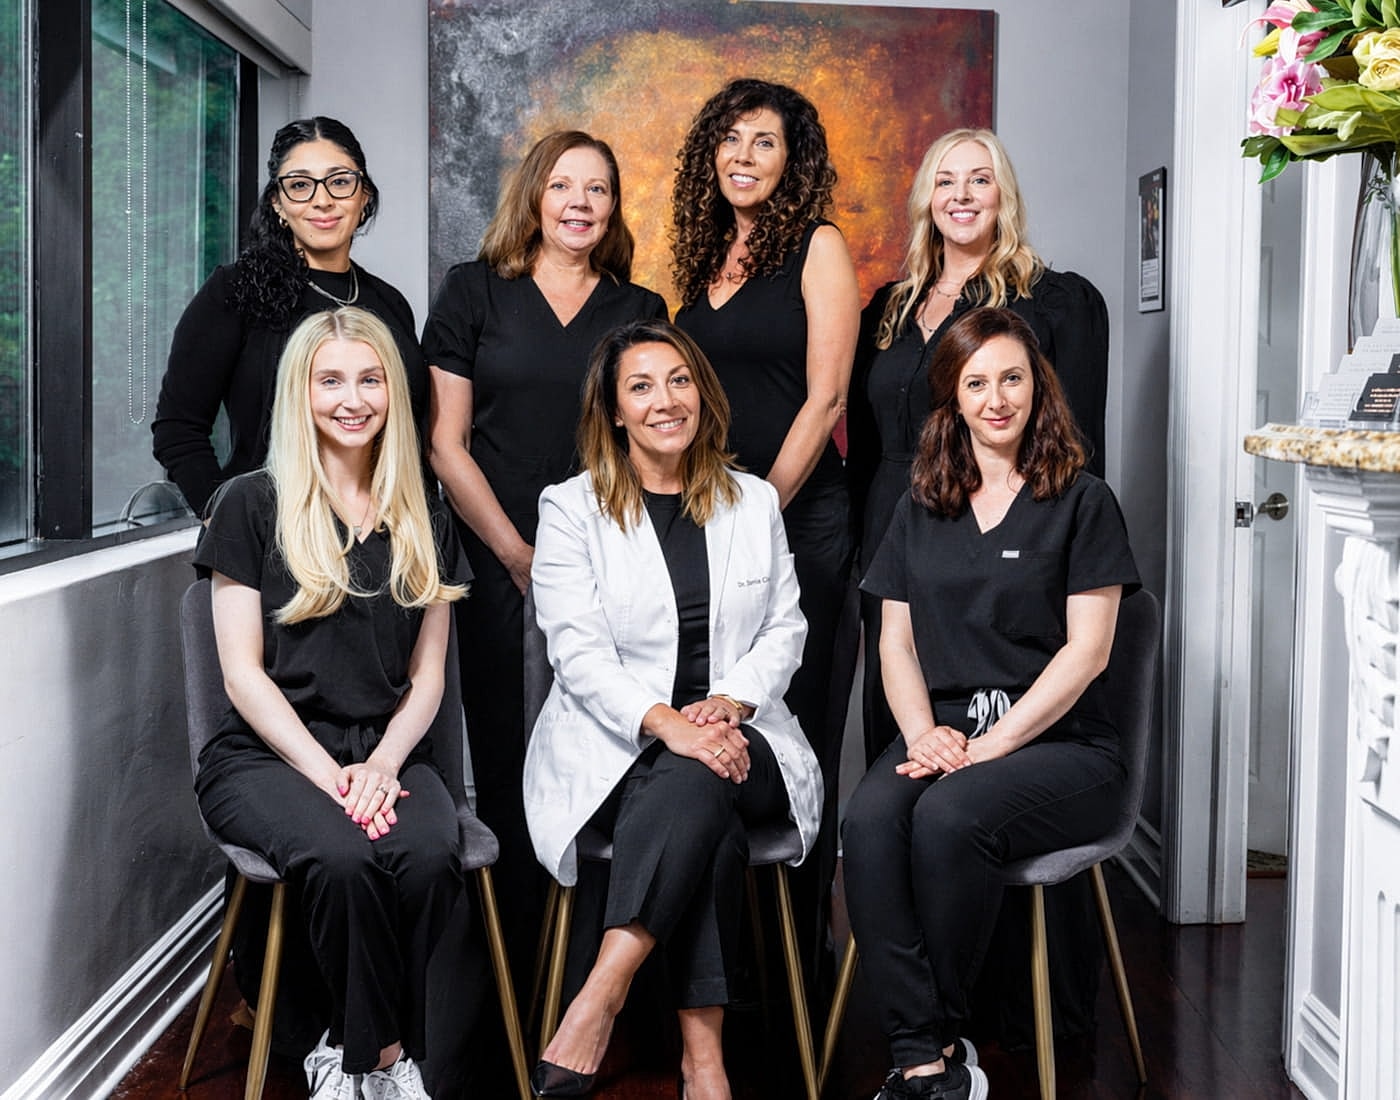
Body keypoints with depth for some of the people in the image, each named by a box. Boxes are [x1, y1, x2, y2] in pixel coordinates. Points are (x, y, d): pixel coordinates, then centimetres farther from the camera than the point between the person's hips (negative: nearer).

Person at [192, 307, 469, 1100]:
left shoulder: (424, 525, 14)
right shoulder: (253, 506, 3)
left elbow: (428, 677, 12)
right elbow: (243, 672, -2)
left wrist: (382, 765, -8)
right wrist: (329, 776, -13)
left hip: (388, 752, 3)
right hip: (268, 756, -2)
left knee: (431, 857, -31)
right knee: (342, 859, -34)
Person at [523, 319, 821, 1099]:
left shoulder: (755, 502, 15)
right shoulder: (572, 508, 4)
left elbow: (785, 630, 10)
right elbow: (579, 652, -7)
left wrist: (730, 701, -11)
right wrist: (665, 723, -23)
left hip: (735, 735, 2)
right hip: (616, 744, -2)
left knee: (696, 786, -34)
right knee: (700, 800, -35)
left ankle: (597, 1004, -36)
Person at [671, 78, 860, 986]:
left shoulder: (818, 247, -2)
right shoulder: (706, 259, 15)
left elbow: (824, 398, -9)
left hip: (801, 514, -6)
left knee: (794, 726, -1)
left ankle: (801, 945, 9)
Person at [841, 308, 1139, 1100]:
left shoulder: (1082, 503, 4)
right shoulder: (921, 510, 19)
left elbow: (1087, 650, -4)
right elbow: (896, 639, 14)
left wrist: (990, 746, -14)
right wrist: (922, 732, -6)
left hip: (1058, 741, -3)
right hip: (945, 732, 4)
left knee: (949, 817, -34)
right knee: (869, 820, -30)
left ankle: (938, 1034, -14)